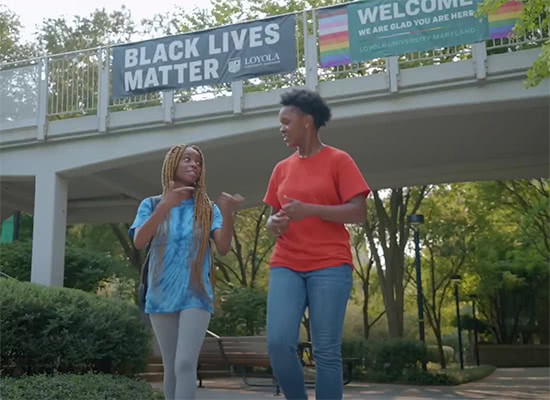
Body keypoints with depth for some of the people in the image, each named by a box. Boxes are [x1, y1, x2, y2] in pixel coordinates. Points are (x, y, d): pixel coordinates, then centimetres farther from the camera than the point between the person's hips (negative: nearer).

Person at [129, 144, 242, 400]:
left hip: (195, 296, -1)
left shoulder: (207, 208, 2)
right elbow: (139, 242, -14)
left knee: (186, 363, -14)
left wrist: (227, 214, -28)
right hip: (161, 297, 1)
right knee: (170, 368, 10)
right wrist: (165, 206, -27)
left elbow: (223, 248, -9)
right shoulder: (151, 204, 3)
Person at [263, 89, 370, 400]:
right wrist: (274, 223, -3)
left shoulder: (339, 160, 1)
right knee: (279, 343, -10)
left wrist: (309, 209, -17)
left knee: (326, 351, -4)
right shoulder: (281, 168, 16)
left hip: (330, 265, -4)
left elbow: (359, 212, -6)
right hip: (286, 266, 4)